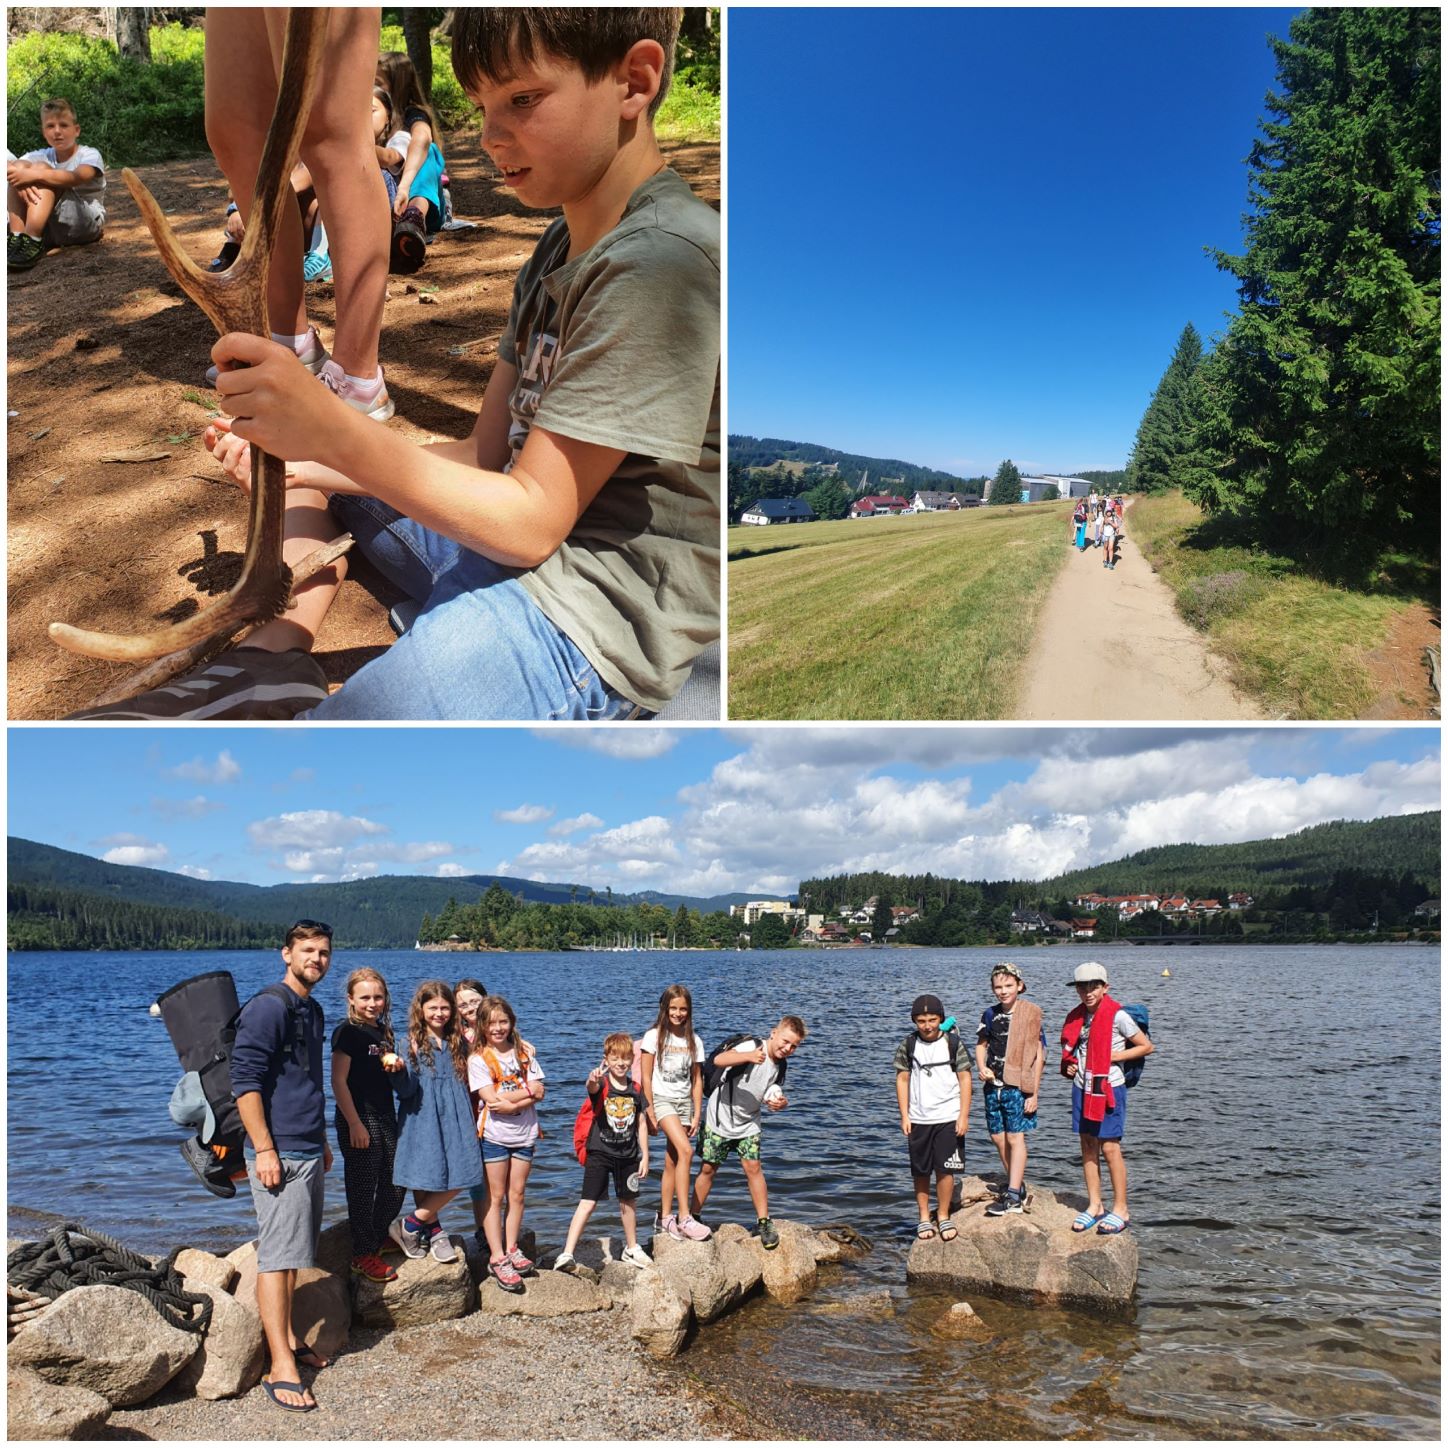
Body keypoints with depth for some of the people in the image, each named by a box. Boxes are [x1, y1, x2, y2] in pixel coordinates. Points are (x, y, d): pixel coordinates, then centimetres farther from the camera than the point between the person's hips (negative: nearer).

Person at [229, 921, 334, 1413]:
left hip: (308, 1152, 9)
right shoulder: (267, 1008, -13)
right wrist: (264, 1149, -21)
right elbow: (245, 1082, -18)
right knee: (278, 1256, -8)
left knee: (294, 1253, 15)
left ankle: (290, 1341, 25)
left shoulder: (312, 1011, 15)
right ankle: (281, 1369, -8)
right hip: (280, 1153, -9)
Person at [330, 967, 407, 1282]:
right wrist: (354, 1124, -19)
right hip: (358, 1120, -8)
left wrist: (396, 1064, 0)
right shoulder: (347, 1032, -12)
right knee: (363, 1190, 1)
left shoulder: (383, 1031, 12)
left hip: (386, 1117, 8)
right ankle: (363, 1256, 12)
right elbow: (338, 1081, -15)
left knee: (395, 1188, 13)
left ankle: (374, 1242, 31)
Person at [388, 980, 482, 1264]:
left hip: (455, 1119, 4)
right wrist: (400, 1070, -25)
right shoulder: (414, 1043, -2)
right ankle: (434, 1232, 19)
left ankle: (412, 1224, 11)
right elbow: (406, 1090, -9)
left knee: (458, 1179, -4)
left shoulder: (458, 1042, 9)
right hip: (423, 1120, -4)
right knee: (425, 1180, -2)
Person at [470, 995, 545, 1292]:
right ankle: (497, 1258, 4)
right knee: (496, 1196, 0)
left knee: (517, 1193, 8)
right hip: (494, 1135, -4)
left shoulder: (524, 1052, 7)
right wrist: (526, 1093, -11)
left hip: (525, 1133, 4)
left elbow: (539, 1091, -1)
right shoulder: (478, 1059, -5)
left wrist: (509, 1099, -15)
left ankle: (512, 1249, 19)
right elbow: (491, 1100, -14)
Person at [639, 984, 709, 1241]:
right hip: (662, 1099, -5)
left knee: (671, 1162, 7)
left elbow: (696, 1080, 9)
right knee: (685, 1151, -22)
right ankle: (684, 1217, -22)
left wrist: (697, 1114, 4)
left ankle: (665, 1217, 18)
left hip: (684, 1102, 5)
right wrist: (649, 1112, -9)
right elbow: (646, 1077, -5)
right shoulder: (654, 1036, -4)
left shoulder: (694, 1041, 7)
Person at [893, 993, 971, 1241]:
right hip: (918, 1119, 2)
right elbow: (902, 1079, 4)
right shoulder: (908, 1045, -1)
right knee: (921, 1171, 8)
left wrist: (964, 1116, -5)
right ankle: (924, 1218, 21)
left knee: (945, 1169, -3)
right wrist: (904, 1116, -1)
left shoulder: (953, 1043, -4)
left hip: (948, 1118, -1)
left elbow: (965, 1078, -1)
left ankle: (943, 1216, 14)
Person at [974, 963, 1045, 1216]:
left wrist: (1034, 1092, -9)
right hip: (993, 1084, 6)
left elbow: (1038, 1055, -7)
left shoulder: (1030, 1013, -7)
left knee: (1015, 1137, -6)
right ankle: (1017, 1185, 25)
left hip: (1018, 1086, -5)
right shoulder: (990, 1014, 7)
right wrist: (982, 1067, -1)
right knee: (998, 1137, 9)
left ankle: (1013, 1196, -5)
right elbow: (981, 1044, 20)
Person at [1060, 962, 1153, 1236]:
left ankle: (1121, 1210, 8)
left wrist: (1114, 1056, -15)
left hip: (1108, 1088, -6)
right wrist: (1069, 1066, 6)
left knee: (1110, 1149, -3)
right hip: (1082, 1088, 6)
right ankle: (1094, 1206, 19)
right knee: (1088, 1148, 10)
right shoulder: (1077, 1017, 8)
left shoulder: (1117, 1016, -11)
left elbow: (1147, 1046, -5)